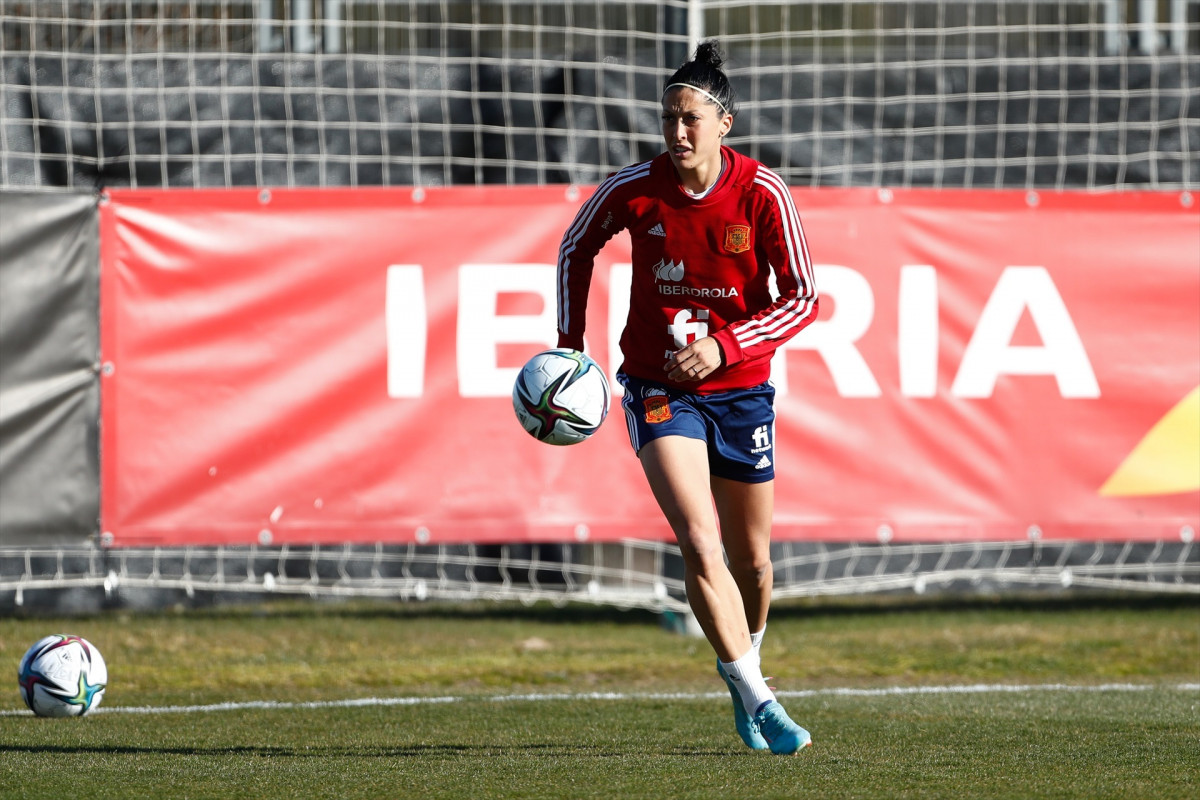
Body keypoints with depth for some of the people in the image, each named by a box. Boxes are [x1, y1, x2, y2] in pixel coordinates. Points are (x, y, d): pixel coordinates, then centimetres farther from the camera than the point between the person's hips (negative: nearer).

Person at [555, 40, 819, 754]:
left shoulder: (763, 194, -14)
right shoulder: (634, 189, -11)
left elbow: (803, 299, -12)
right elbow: (576, 249, 8)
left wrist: (723, 346, -24)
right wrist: (570, 344, 3)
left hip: (741, 386, 1)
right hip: (659, 390, -1)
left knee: (751, 559, 11)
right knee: (700, 546, -19)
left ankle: (746, 663, 41)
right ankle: (758, 701, -18)